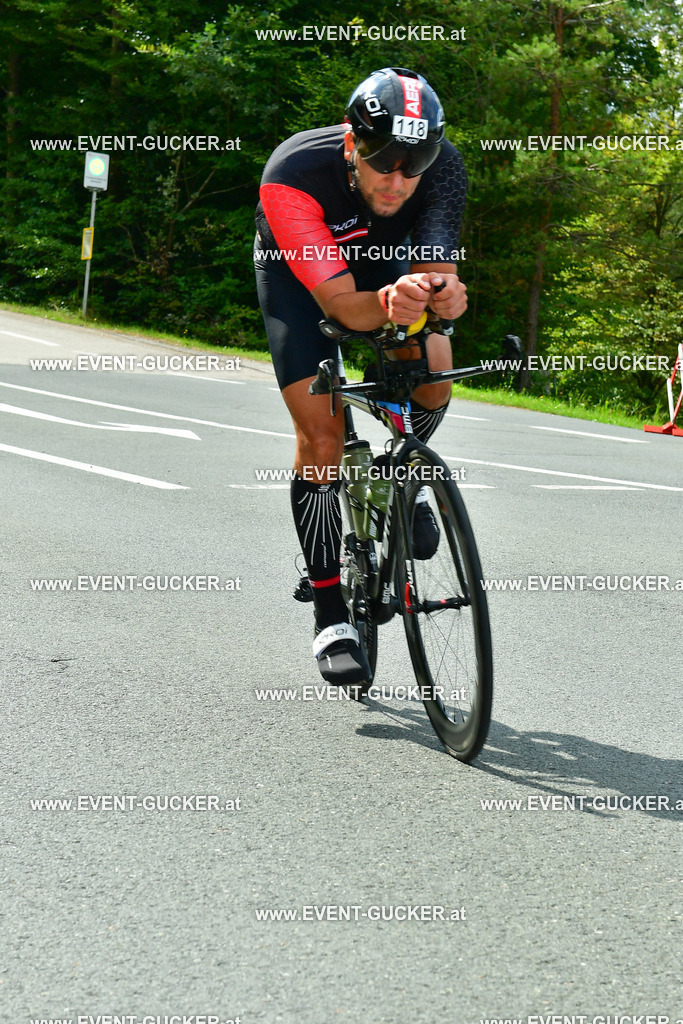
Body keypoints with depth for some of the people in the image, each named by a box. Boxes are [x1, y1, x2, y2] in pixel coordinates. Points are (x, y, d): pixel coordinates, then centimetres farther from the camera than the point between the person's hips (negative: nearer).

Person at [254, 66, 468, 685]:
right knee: (322, 438, -12)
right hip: (298, 272, -3)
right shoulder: (294, 176, -39)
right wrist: (390, 302, -64)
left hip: (383, 259, 3)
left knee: (434, 371, -24)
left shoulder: (443, 167, -30)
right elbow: (342, 304, -43)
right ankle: (331, 619, -1)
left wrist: (444, 293, -58)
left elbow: (436, 266, -34)